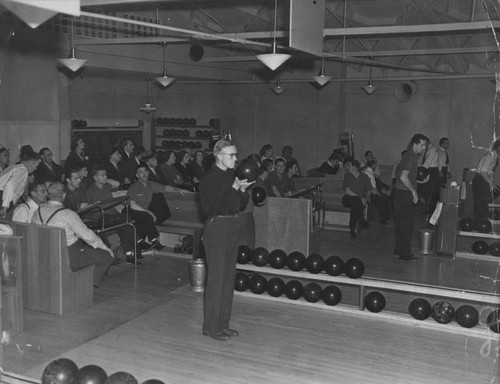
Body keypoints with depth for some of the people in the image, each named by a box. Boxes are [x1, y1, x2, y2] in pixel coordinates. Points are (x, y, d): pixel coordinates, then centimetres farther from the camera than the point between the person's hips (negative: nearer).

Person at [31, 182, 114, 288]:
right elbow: (87, 235, -16)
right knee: (107, 256, 1)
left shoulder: (38, 212, 0)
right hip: (68, 259, -8)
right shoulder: (68, 214, -21)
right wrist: (105, 248, -2)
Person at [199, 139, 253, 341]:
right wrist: (235, 188, -21)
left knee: (229, 278, 12)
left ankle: (223, 323, 23)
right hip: (216, 228, -8)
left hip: (232, 228, 8)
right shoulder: (210, 179, -13)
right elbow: (217, 207, -21)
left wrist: (242, 190, -3)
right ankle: (211, 326, 8)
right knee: (216, 278, -2)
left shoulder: (231, 176, 11)